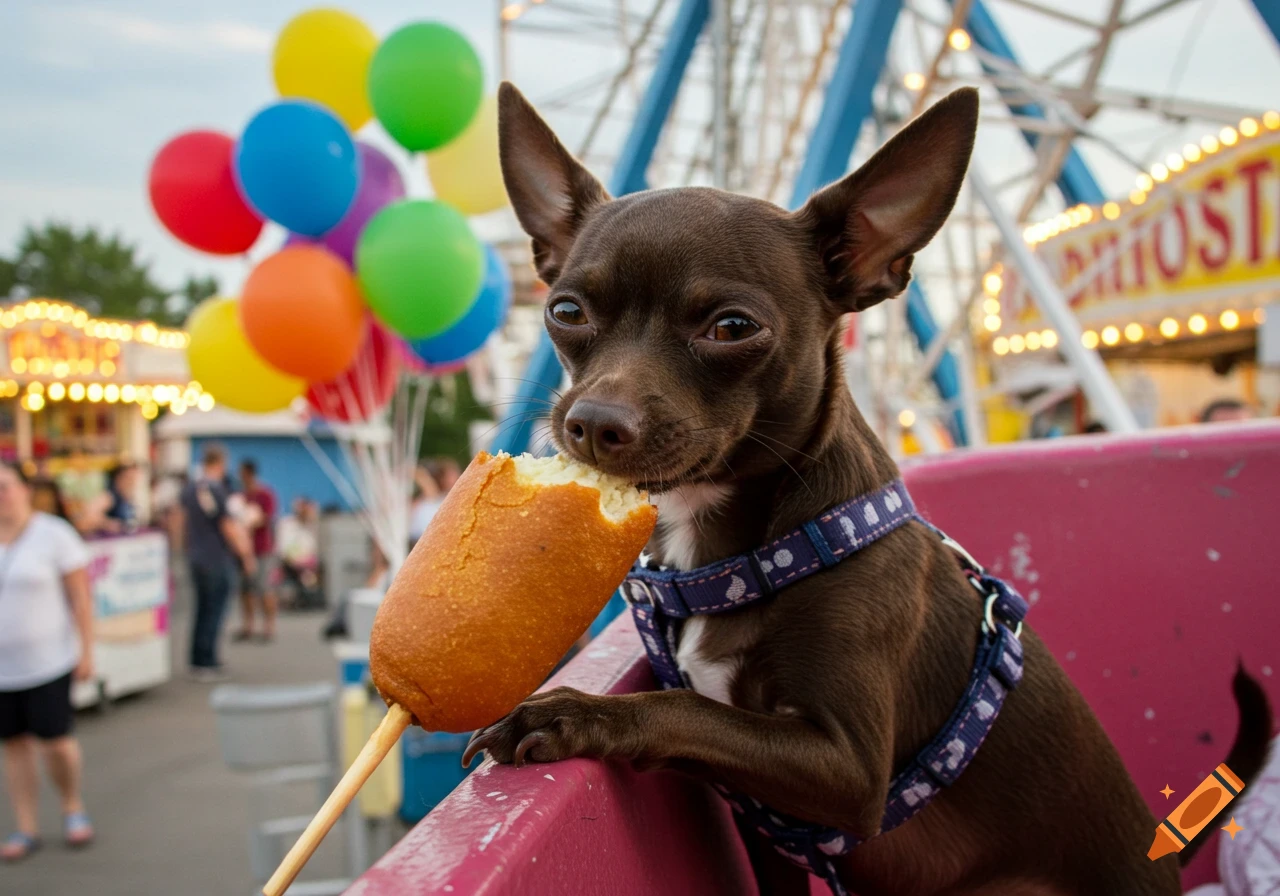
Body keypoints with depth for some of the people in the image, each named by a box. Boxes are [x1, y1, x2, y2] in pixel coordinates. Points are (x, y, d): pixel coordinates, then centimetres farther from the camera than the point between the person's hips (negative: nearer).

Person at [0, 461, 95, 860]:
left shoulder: (53, 535, -7)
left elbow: (80, 597, -5)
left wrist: (86, 650, -8)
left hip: (47, 660, -3)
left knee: (54, 739, -5)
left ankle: (72, 806, 22)